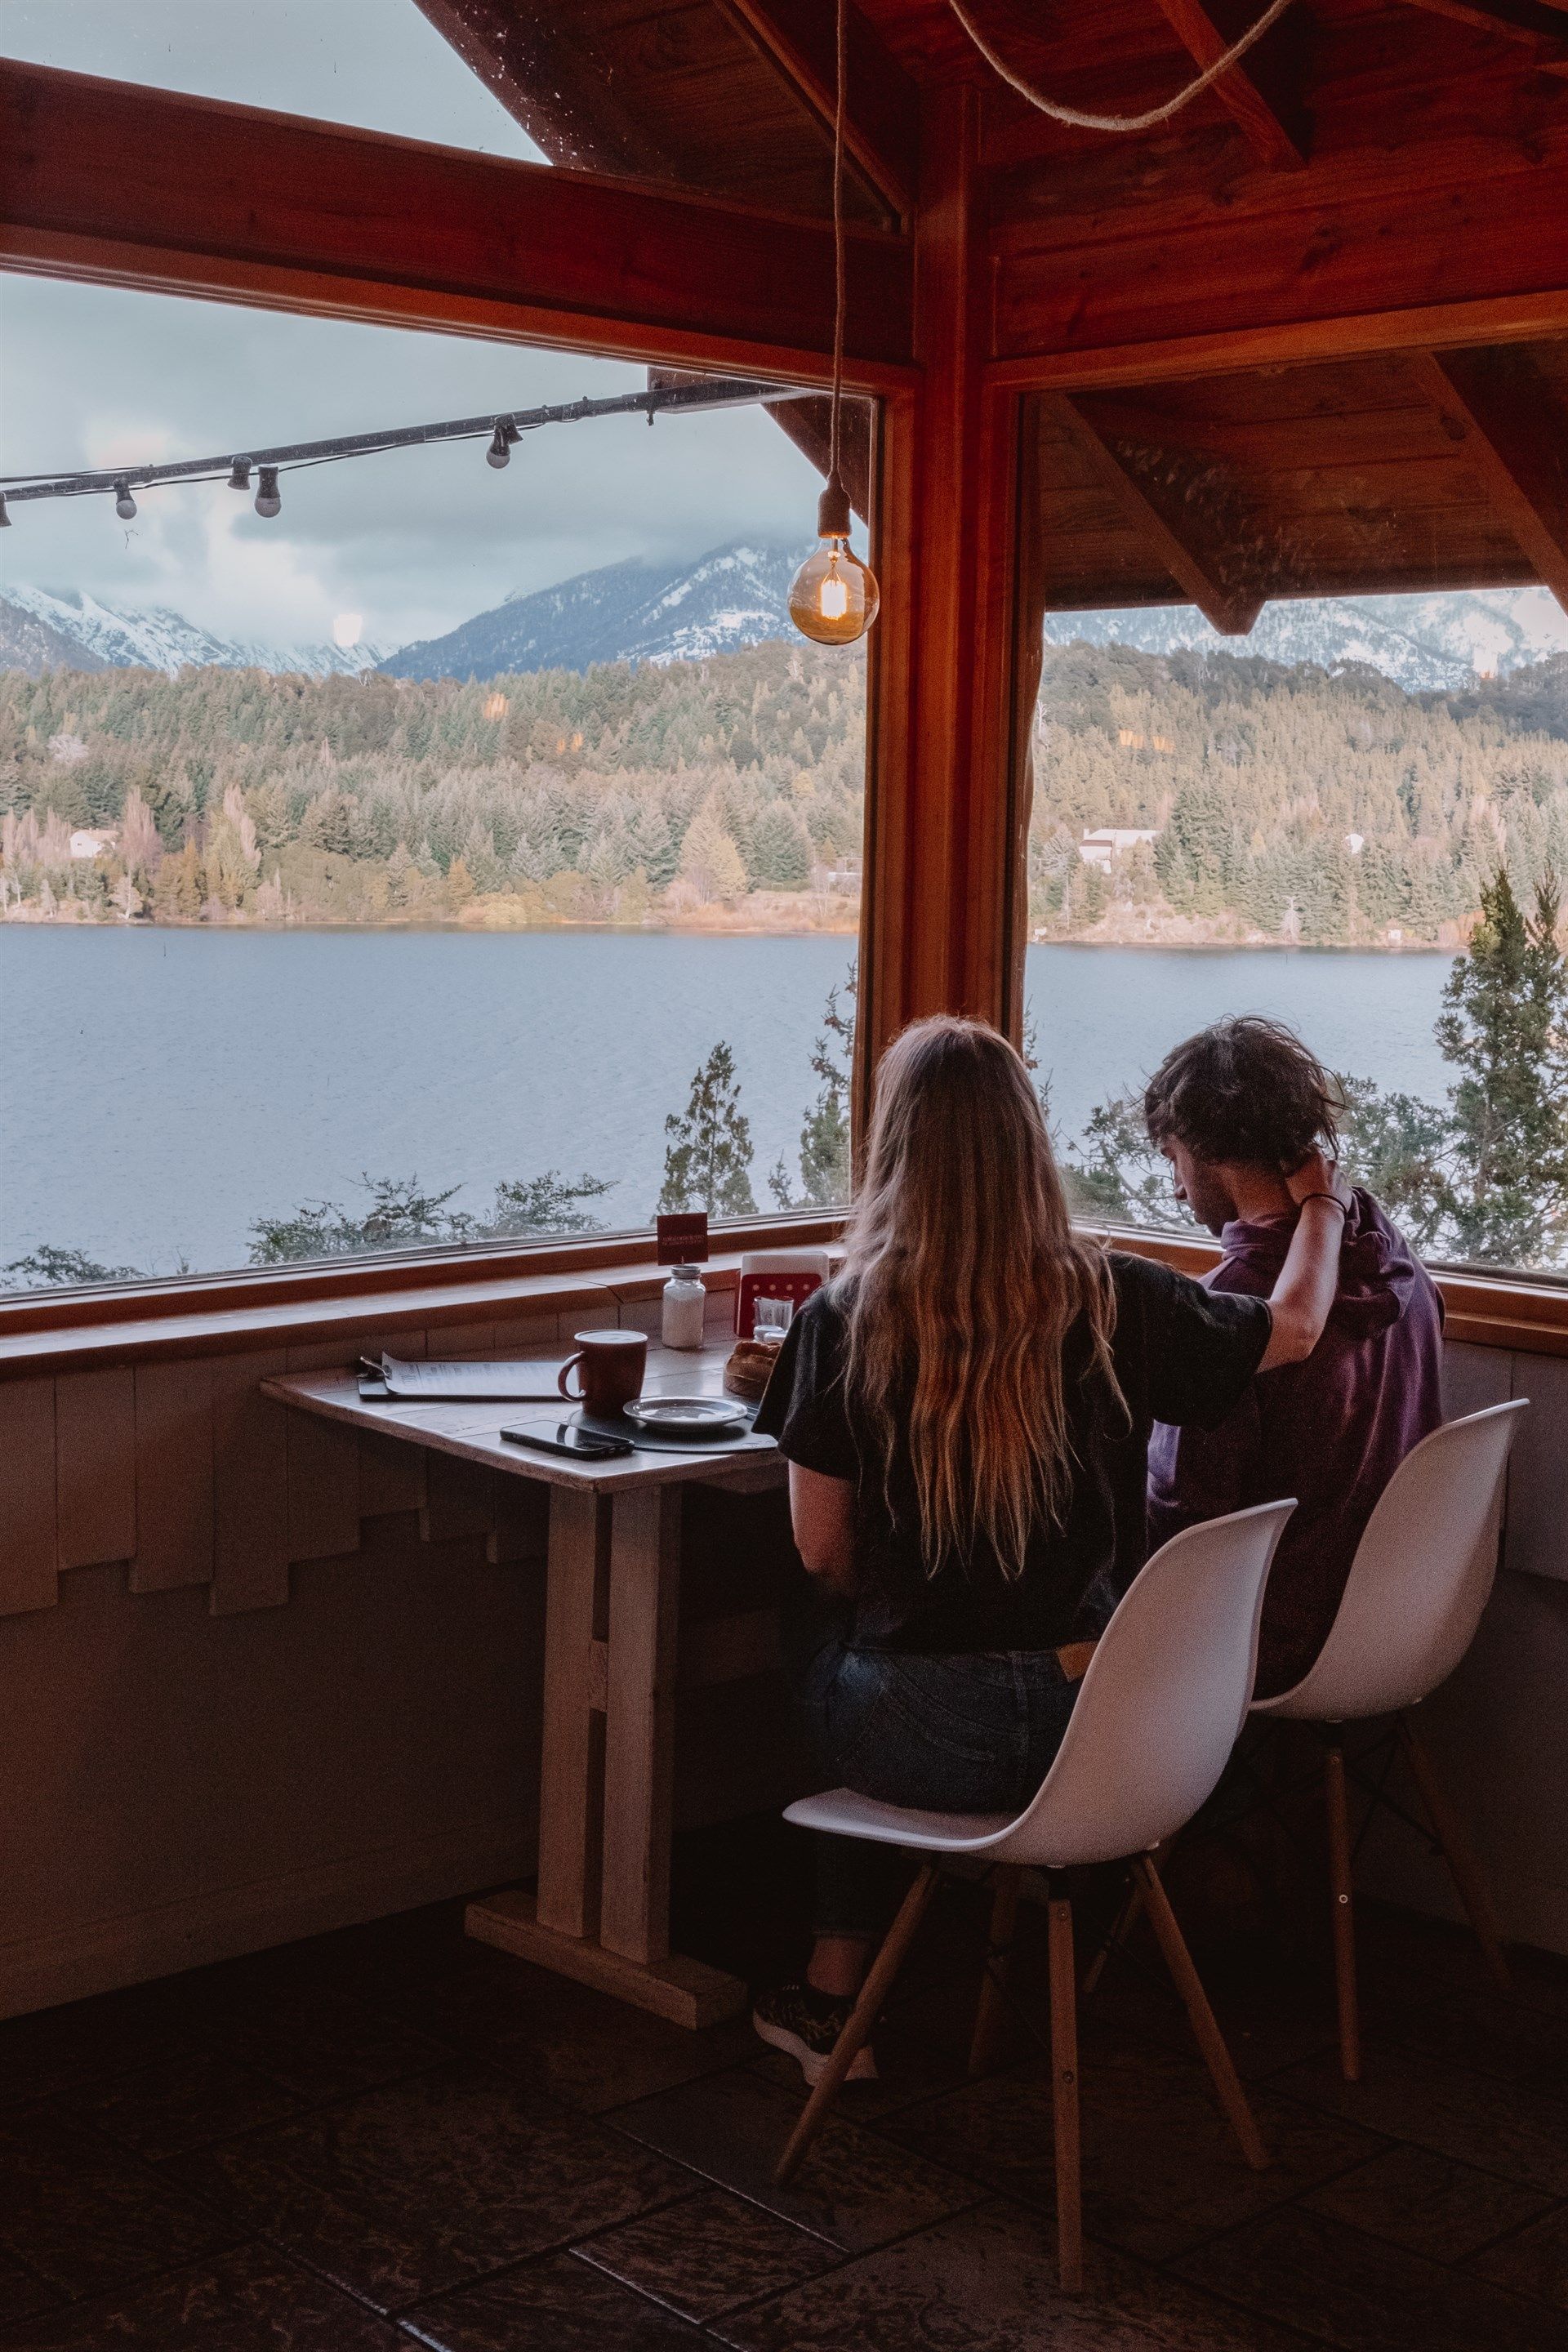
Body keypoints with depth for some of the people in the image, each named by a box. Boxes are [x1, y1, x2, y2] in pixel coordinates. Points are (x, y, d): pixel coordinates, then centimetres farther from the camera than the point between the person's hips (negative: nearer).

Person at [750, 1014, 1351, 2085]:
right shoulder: (1115, 1300, -8)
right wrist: (1323, 1204, 31)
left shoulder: (845, 1319, -13)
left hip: (928, 1739, -2)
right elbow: (1295, 1326, 11)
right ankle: (838, 1995, 38)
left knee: (824, 1637, 30)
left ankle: (839, 1997, 34)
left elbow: (822, 1554, -4)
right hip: (1094, 1733, 3)